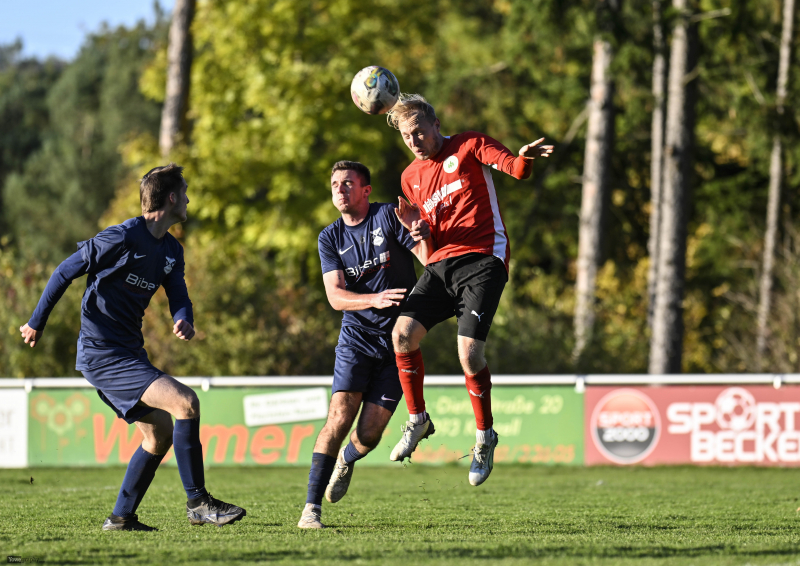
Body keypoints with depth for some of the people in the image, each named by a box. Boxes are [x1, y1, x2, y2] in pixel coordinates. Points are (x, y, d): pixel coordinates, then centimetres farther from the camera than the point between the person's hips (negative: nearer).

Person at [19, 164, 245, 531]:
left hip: (129, 353, 10)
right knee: (185, 403, -20)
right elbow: (65, 273, -7)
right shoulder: (122, 238, -15)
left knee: (160, 434, 15)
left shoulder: (171, 251, 11)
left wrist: (184, 321, -18)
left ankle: (121, 517, 22)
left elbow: (178, 297, 8)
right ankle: (198, 503, -14)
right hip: (102, 353, -10)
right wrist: (37, 324, 1)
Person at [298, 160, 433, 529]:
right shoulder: (330, 238, 5)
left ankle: (347, 460, 34)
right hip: (357, 336, 1)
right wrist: (375, 299, -25)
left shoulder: (389, 217, -4)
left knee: (371, 433, -5)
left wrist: (420, 233, -31)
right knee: (340, 416, -18)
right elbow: (335, 296, -6)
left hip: (397, 339, -1)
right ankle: (311, 508, -15)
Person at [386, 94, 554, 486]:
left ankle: (484, 436, 2)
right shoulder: (412, 177, 20)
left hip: (482, 260, -6)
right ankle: (417, 420, 5)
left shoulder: (469, 146, 4)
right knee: (403, 332, -14)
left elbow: (516, 170, -11)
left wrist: (525, 159, -35)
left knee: (469, 349, -19)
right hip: (441, 264, 6)